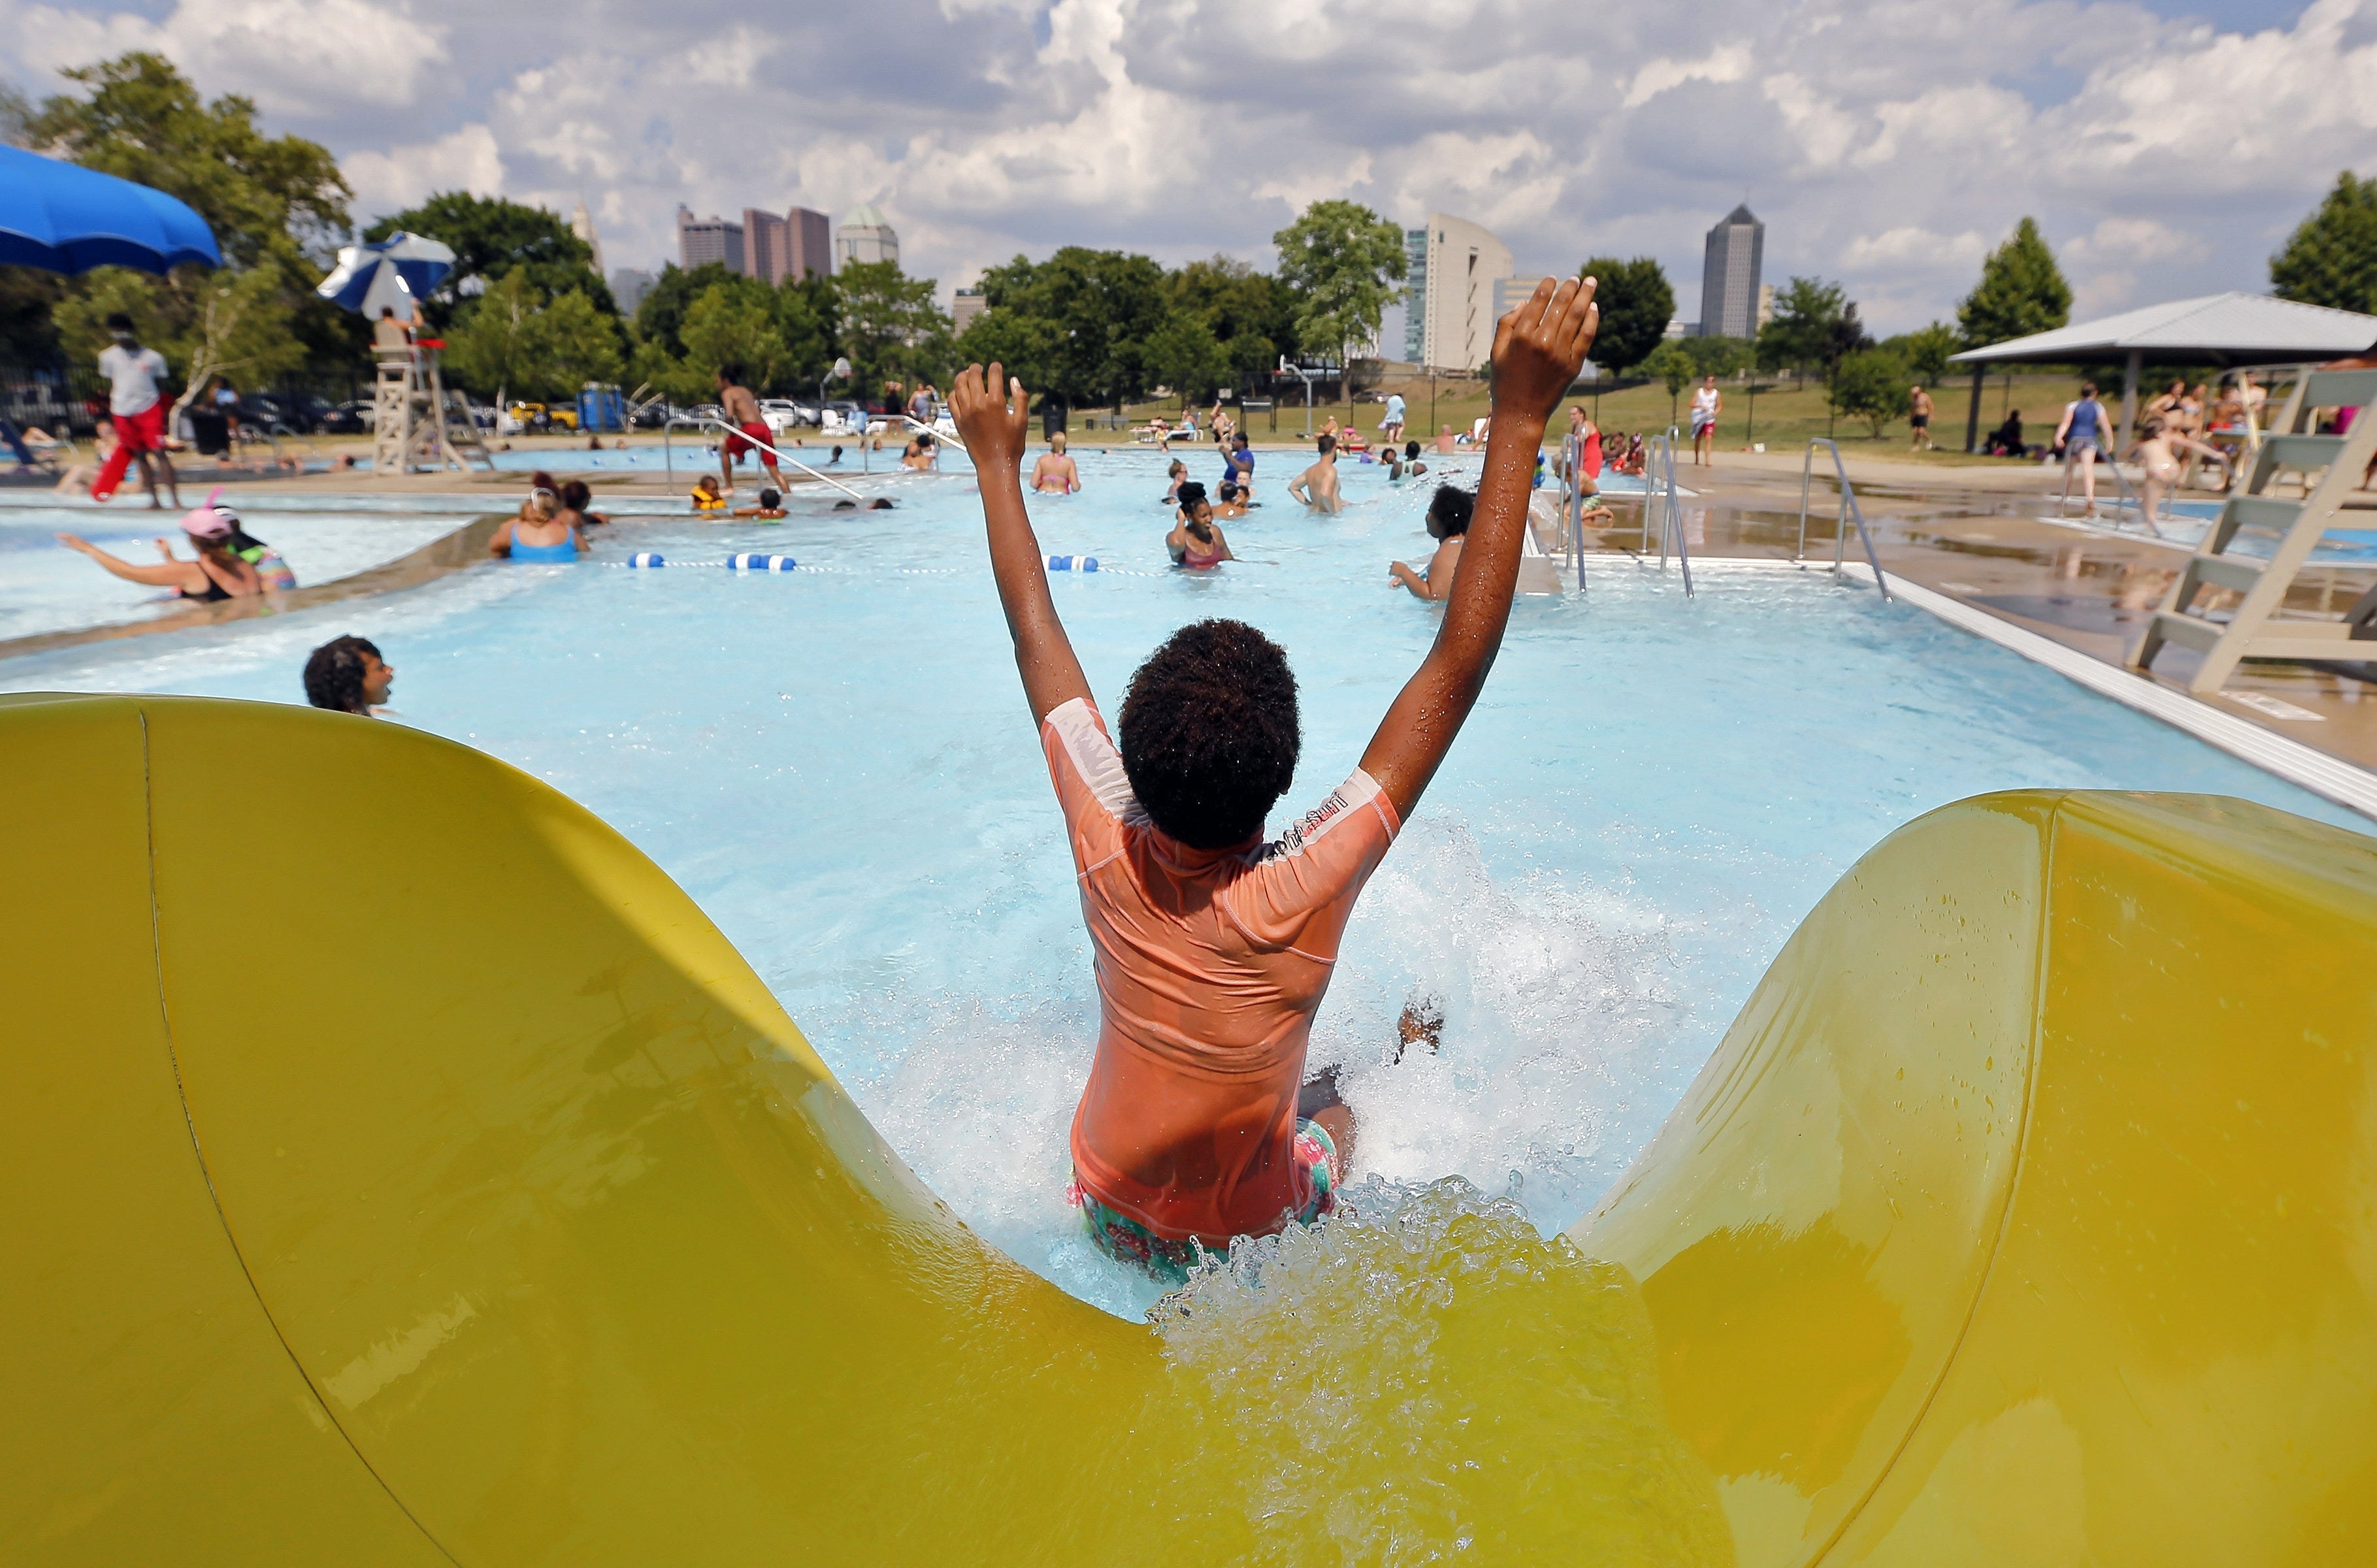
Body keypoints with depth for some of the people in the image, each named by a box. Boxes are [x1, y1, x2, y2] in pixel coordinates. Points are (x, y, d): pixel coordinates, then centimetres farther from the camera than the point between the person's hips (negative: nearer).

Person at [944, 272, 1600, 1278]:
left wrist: (997, 459, -4)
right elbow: (1459, 663, -37)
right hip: (1251, 1240, -2)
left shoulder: (1107, 852, -28)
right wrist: (1518, 418, -36)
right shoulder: (1306, 892, -36)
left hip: (1113, 1222, 2)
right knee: (1338, 1104, 28)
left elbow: (1036, 635, -16)